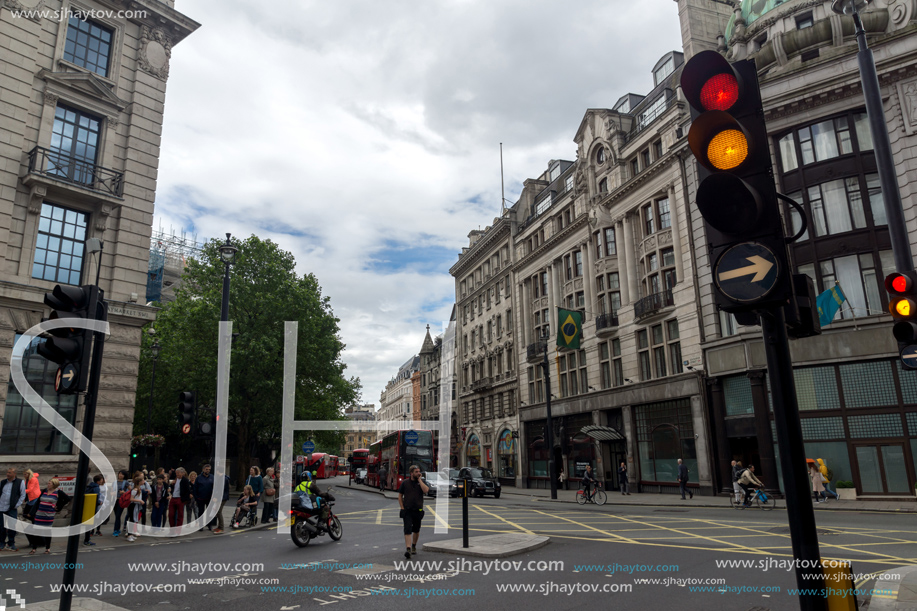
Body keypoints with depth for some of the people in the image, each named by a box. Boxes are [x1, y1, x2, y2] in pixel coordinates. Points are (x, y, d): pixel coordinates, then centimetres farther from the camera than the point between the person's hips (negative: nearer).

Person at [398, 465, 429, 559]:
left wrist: (419, 480, -13)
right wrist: (402, 508, -3)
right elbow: (400, 496, 6)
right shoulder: (405, 483, 1)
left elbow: (426, 490, -18)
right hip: (407, 511, -2)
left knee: (416, 530, 15)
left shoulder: (421, 482, 3)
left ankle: (414, 546, 35)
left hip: (418, 511, 2)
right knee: (407, 530, -13)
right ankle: (408, 549, -19)